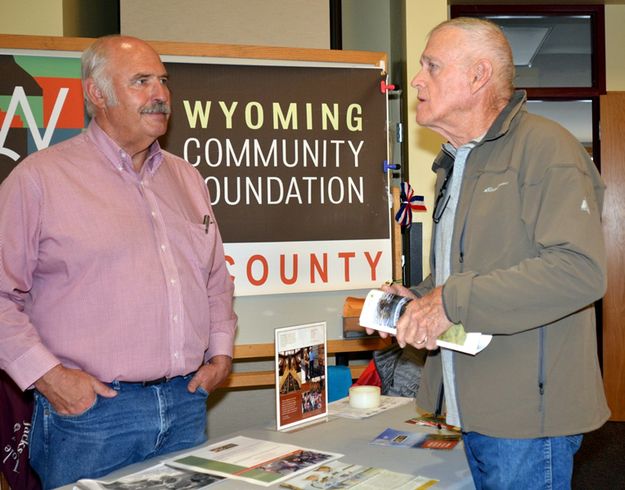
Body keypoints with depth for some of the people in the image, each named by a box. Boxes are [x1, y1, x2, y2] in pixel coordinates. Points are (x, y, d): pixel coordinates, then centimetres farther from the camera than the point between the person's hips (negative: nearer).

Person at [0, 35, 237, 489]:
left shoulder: (188, 178, 13)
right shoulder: (40, 178, -6)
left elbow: (217, 279, 20)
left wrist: (221, 351, 10)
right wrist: (46, 374, -14)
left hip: (187, 406, 5)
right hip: (87, 407, -5)